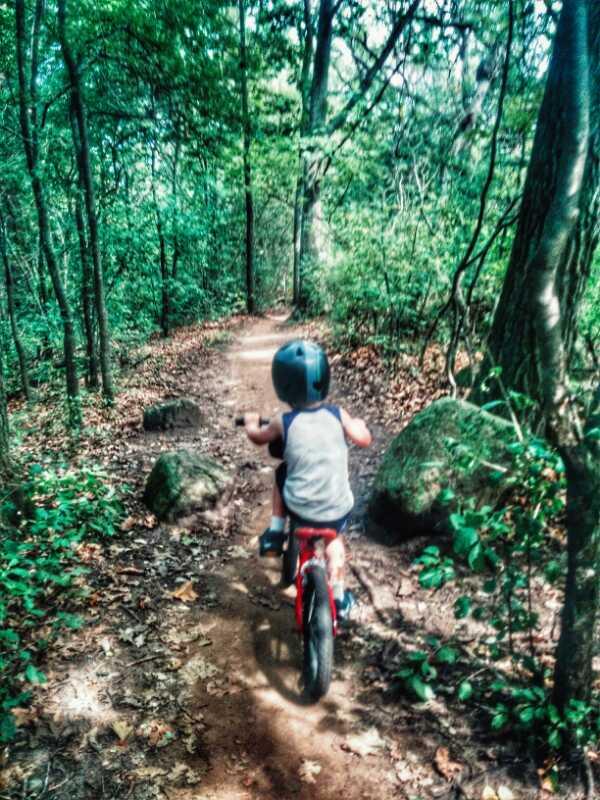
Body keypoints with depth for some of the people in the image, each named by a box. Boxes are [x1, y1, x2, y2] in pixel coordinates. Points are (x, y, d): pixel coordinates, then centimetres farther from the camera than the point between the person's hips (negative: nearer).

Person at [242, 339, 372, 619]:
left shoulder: (283, 422, -11)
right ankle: (338, 597, 39)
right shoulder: (338, 415, -10)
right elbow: (364, 439, 6)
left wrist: (251, 422, 31)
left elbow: (258, 437, 9)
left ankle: (275, 532, 28)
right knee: (334, 536, 33)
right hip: (337, 507, 2)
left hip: (299, 507, -1)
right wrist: (357, 423, 27)